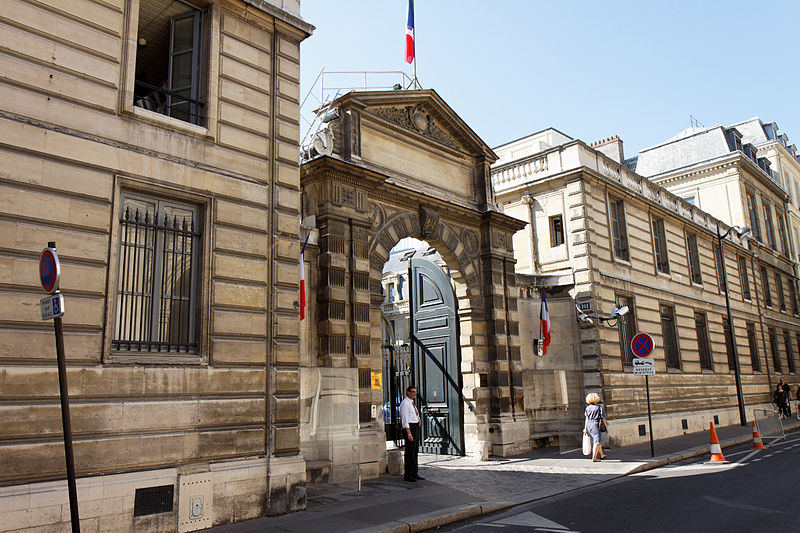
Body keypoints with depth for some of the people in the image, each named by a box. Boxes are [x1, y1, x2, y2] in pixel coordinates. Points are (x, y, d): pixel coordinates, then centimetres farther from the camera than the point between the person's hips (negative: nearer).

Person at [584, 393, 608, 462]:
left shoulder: (588, 407, 4)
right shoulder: (600, 407, -7)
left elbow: (586, 418, 3)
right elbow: (603, 419, -5)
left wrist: (585, 428, 5)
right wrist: (606, 427, 5)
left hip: (589, 425, 5)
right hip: (596, 425, -5)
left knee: (597, 440, 21)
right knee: (597, 442, 0)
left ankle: (601, 455, 34)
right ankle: (594, 458, -4)